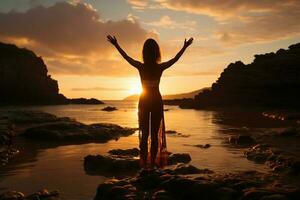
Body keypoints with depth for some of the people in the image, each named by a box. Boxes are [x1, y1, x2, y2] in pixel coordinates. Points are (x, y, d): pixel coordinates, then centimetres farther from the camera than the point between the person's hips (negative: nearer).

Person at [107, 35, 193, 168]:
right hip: (157, 101, 0)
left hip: (144, 101, 0)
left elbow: (126, 57, 2)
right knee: (155, 134, 6)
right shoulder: (160, 67, -9)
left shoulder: (141, 67, -10)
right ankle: (153, 163, 7)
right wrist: (185, 47, 18)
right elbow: (175, 58, 6)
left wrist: (116, 44, 14)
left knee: (144, 134, 7)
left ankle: (144, 163, 7)